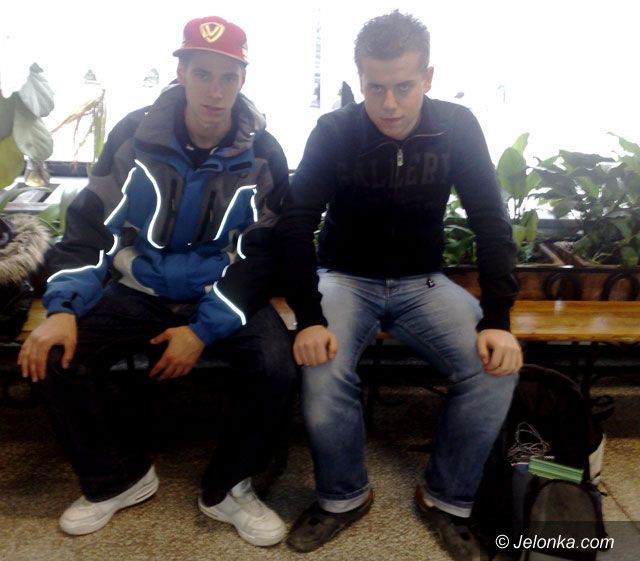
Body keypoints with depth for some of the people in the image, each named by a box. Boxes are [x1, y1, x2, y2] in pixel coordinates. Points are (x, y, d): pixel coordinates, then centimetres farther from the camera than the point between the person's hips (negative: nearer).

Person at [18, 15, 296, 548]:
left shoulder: (263, 154, -8)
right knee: (55, 358, -16)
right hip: (141, 289, 2)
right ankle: (119, 477, 10)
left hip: (226, 293, -1)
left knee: (276, 366, -27)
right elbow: (91, 224, -3)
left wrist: (205, 329, -20)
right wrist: (64, 307, -17)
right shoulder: (134, 134, -6)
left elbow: (260, 256, -10)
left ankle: (228, 489, 1)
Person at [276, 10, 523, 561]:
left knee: (495, 367, -23)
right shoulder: (334, 132, -11)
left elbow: (492, 223, -8)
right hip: (346, 278, -1)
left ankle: (448, 498, 2)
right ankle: (344, 496, 0)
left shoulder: (457, 127, -8)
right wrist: (310, 319, -28)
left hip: (422, 281, 2)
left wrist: (497, 321, -20)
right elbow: (295, 225, -15)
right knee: (323, 373, -30)